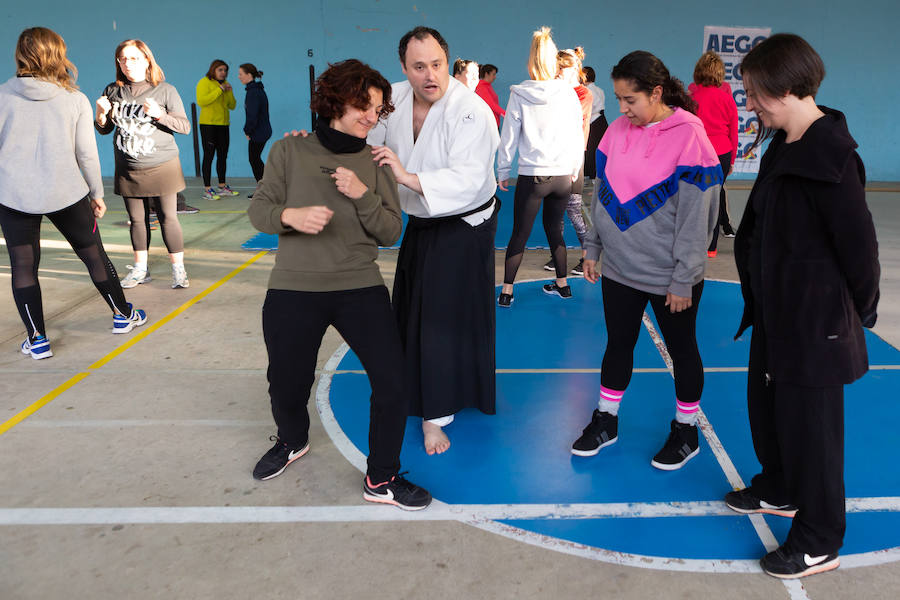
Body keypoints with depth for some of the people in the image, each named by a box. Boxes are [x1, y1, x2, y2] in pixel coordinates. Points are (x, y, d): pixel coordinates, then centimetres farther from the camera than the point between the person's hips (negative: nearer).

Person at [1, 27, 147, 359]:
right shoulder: (75, 99, -3)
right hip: (65, 193, 0)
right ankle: (123, 315, 29)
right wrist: (97, 193, 10)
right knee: (93, 254, 15)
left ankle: (37, 339, 10)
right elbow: (86, 153, -1)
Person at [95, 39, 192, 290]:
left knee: (168, 219, -2)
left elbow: (185, 126, -7)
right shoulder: (113, 91, 4)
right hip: (127, 170, 3)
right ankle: (141, 269, 22)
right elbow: (104, 129, 12)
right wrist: (101, 114, -9)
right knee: (137, 220, 10)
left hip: (161, 167, -3)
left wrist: (159, 114, -21)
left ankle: (178, 270, 8)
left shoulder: (165, 90, -4)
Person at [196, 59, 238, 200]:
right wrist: (219, 90, -19)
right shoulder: (204, 82, -4)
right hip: (208, 124, -7)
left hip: (223, 124, 7)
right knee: (209, 156, -8)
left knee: (223, 156, 10)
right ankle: (207, 189, -8)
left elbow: (232, 106, 14)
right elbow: (201, 101, -19)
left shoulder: (225, 83, 17)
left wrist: (229, 92, -4)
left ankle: (222, 187, 19)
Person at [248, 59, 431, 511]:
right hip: (293, 290, -1)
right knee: (286, 385, 11)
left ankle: (382, 480, 15)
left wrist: (362, 196, -14)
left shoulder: (374, 163, 7)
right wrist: (290, 215, -21)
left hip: (360, 288, 1)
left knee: (393, 382, -7)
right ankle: (293, 440, 48)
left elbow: (390, 233, 2)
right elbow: (258, 210, 0)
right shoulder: (290, 151, 2)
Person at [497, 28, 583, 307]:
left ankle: (506, 291, 7)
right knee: (554, 229, 17)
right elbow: (578, 136, 5)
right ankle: (562, 284, 27)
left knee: (519, 233, 5)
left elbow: (509, 137, -3)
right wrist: (574, 169, 18)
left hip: (532, 177, -2)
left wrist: (502, 172, 7)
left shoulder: (519, 95, -6)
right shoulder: (569, 94, -1)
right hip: (563, 176, 3)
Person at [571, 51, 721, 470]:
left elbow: (695, 215, -15)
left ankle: (686, 431, 31)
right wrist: (593, 247, 10)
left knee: (682, 350, 13)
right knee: (618, 344, 16)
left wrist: (683, 279, -15)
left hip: (668, 276, -5)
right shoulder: (618, 130, 2)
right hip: (619, 268, 5)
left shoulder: (688, 136, -15)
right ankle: (605, 421, 33)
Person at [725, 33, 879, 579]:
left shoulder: (830, 156, -22)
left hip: (816, 319, -9)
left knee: (810, 426, 4)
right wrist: (759, 292, 11)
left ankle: (819, 544, 23)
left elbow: (858, 243, -18)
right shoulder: (784, 148, 6)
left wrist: (860, 311, -6)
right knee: (766, 404, 23)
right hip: (777, 309, 9)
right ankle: (780, 490, 46)